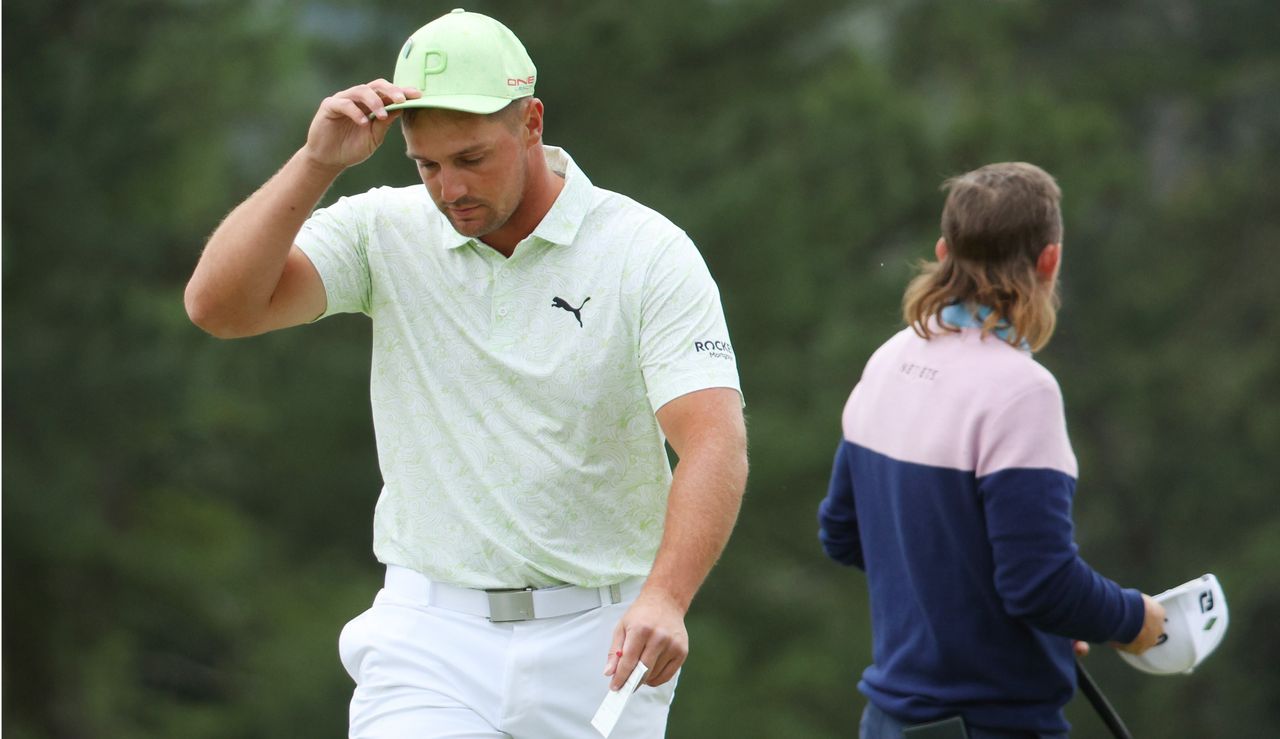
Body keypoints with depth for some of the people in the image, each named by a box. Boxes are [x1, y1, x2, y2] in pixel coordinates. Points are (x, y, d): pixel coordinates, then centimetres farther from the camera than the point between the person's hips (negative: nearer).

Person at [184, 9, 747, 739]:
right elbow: (219, 305, -8)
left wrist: (664, 597, -33)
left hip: (597, 650, -1)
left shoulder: (649, 253, -7)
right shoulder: (384, 233, 1)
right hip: (431, 642, 1)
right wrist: (318, 161, -16)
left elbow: (714, 443, -17)